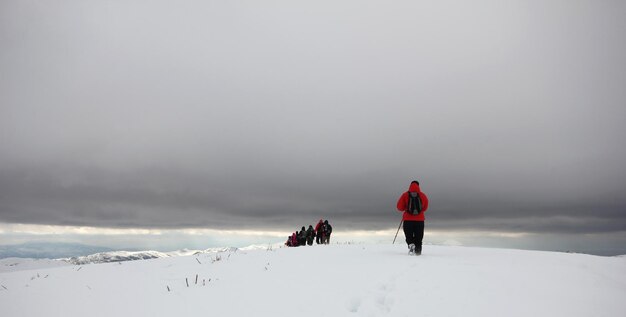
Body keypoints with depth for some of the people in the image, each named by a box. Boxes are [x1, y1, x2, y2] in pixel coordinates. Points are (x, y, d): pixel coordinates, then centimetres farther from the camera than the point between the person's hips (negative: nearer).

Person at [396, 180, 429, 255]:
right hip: (420, 220, 1)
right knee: (418, 237, 12)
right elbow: (425, 208, 11)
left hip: (408, 219, -1)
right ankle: (418, 251, 7)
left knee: (409, 236, 8)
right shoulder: (423, 196, 0)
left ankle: (411, 244, -18)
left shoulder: (405, 195, -4)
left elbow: (399, 207, -4)